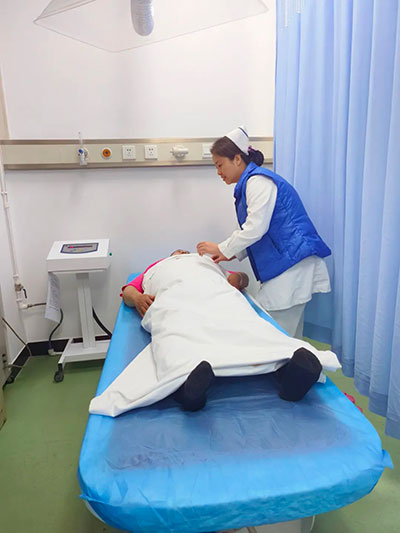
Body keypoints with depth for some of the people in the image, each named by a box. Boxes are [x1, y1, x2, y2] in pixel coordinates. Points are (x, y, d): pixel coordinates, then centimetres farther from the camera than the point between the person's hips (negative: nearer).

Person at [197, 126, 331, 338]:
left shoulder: (257, 181, -10)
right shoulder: (250, 182, 21)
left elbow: (256, 228, -18)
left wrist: (221, 248, -7)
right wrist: (231, 254, 14)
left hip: (292, 264, -10)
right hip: (285, 266, 10)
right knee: (288, 336, 12)